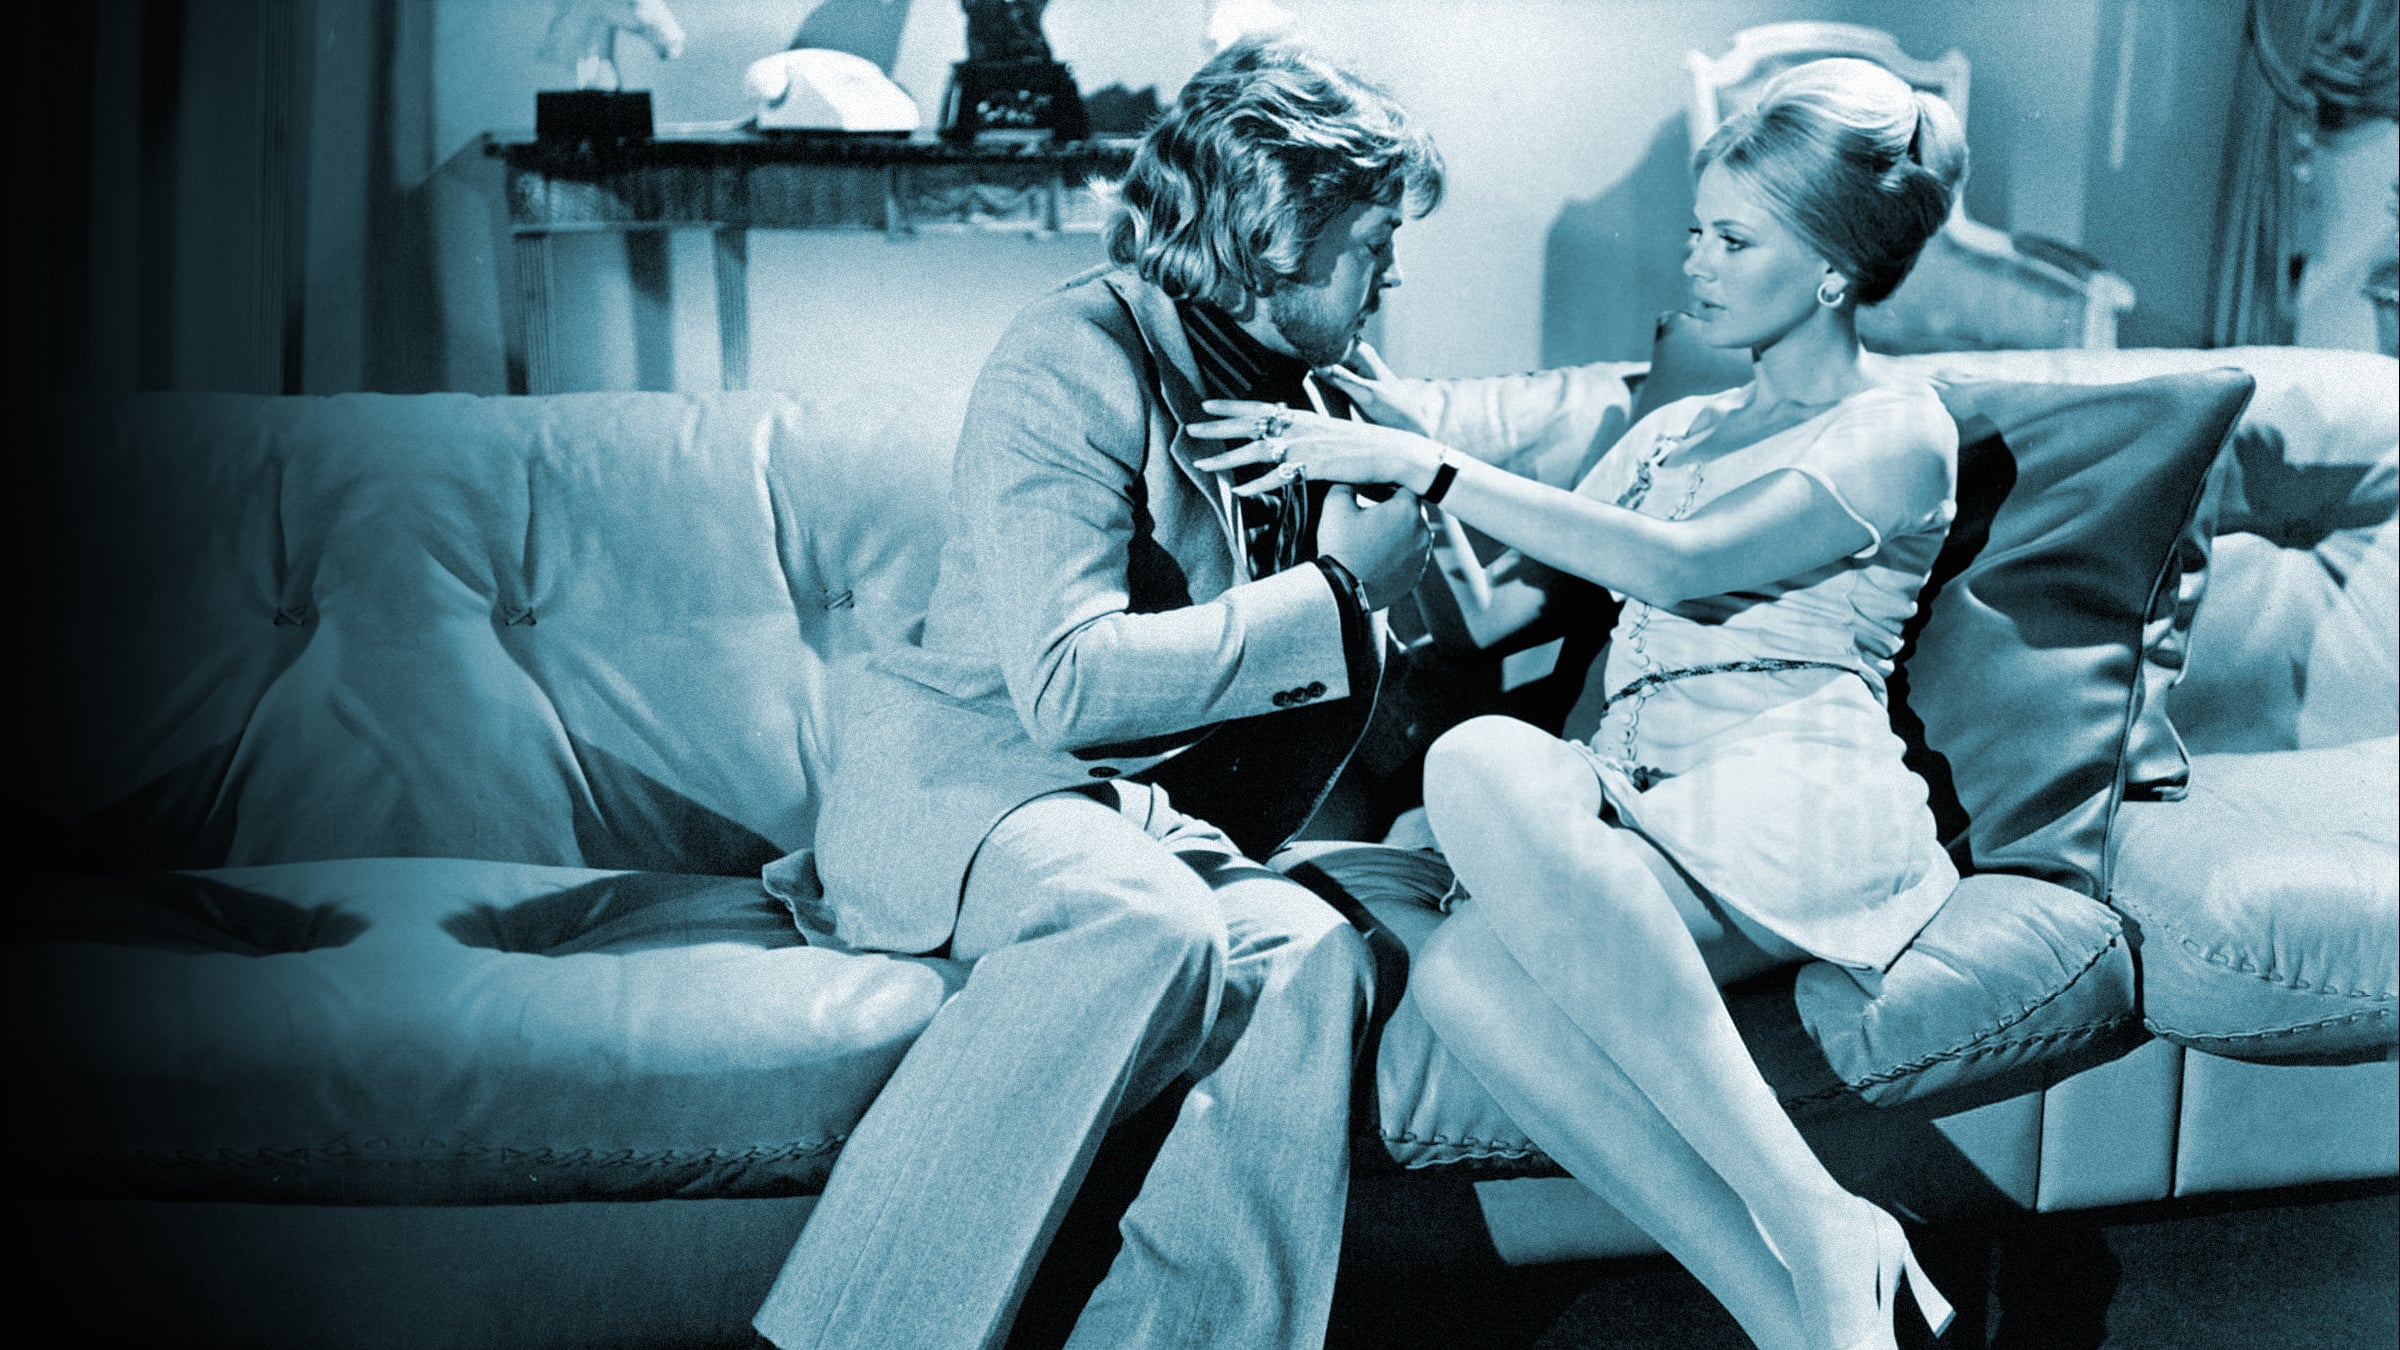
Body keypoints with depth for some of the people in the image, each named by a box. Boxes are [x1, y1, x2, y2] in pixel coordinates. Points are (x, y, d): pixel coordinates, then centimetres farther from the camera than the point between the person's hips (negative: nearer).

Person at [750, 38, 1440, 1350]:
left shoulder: (1307, 393, 17)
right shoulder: (1079, 357, -9)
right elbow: (1069, 683, -21)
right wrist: (1340, 591, -14)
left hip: (1157, 818, 6)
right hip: (960, 763, -6)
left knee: (1310, 955, -28)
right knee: (1148, 923, -38)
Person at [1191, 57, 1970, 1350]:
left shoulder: (1898, 429, 8)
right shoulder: (1672, 429, 30)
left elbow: (1677, 566, -9)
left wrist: (1428, 464, -9)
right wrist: (1421, 431, 15)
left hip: (1792, 798, -5)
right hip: (1633, 809, 5)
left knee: (1480, 761, -36)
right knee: (1461, 974, -31)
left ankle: (1820, 1226, -36)